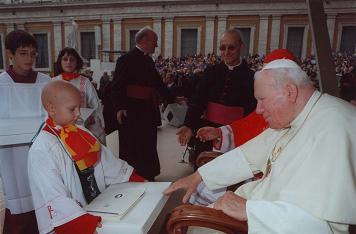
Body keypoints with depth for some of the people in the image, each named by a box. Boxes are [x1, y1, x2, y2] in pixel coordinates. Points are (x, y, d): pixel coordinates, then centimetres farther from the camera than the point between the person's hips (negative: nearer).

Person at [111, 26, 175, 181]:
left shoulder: (148, 61, 13)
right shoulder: (126, 59, -10)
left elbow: (158, 83, 20)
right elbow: (117, 86, -14)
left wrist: (171, 98, 19)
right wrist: (119, 108, -22)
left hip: (148, 111, 8)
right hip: (132, 112, -8)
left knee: (148, 146, 16)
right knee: (132, 147, 3)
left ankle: (148, 177, 31)